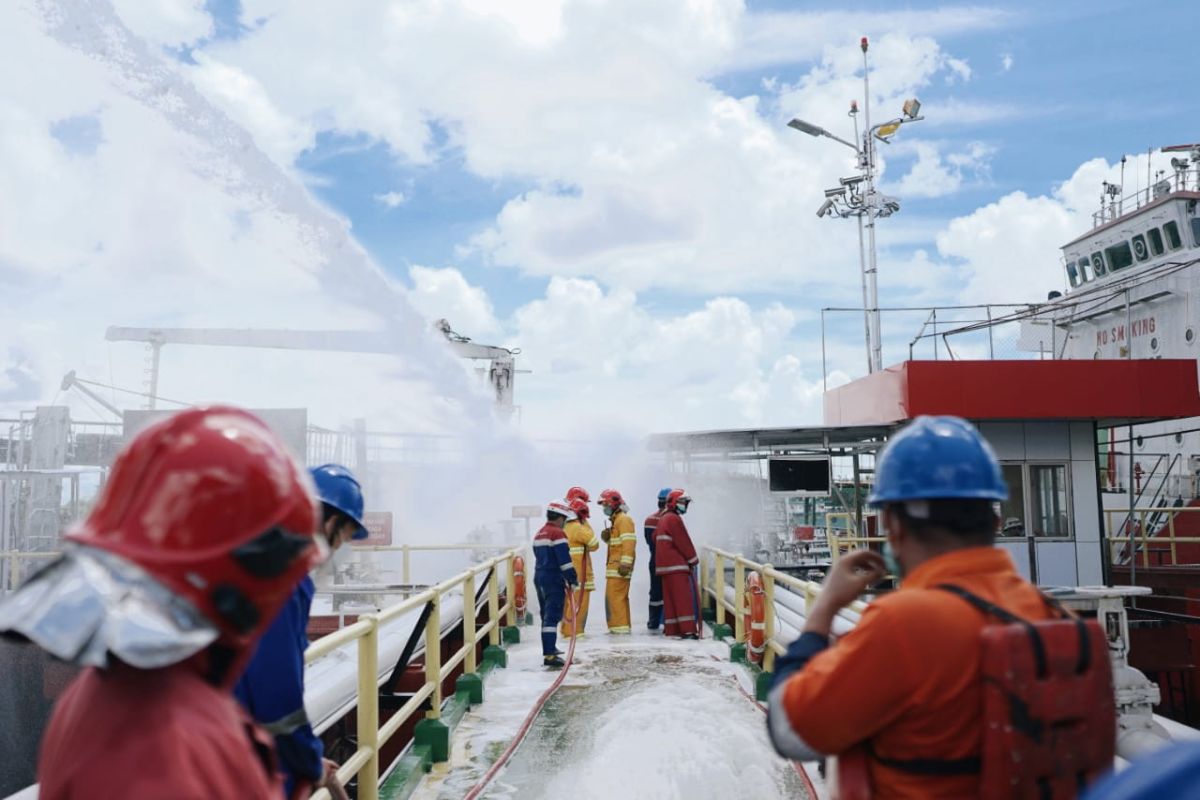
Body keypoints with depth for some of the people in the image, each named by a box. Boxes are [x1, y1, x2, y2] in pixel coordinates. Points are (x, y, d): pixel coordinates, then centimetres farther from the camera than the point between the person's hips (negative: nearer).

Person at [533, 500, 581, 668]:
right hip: (554, 580, -9)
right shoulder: (557, 533, -14)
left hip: (539, 577, 9)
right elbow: (565, 560, -18)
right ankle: (549, 655, -16)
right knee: (552, 616, -11)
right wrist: (574, 581, -12)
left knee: (547, 614, 20)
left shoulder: (539, 534, 15)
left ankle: (549, 648, 33)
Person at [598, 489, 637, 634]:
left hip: (619, 566, -10)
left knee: (615, 595, -11)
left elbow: (628, 542, -19)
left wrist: (625, 564, -25)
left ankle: (620, 626, -10)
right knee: (617, 596, 13)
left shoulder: (624, 519, -10)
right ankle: (623, 626, 18)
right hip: (614, 565, 10)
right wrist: (606, 537, 5)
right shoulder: (615, 519, 20)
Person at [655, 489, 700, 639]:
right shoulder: (674, 519, -12)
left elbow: (655, 538, 24)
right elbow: (683, 542, -14)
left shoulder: (663, 519, 18)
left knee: (670, 598, 9)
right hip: (676, 565, -10)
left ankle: (671, 629, 11)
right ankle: (688, 630, -14)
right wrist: (693, 559, -3)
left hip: (665, 564, 10)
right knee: (683, 597, -11)